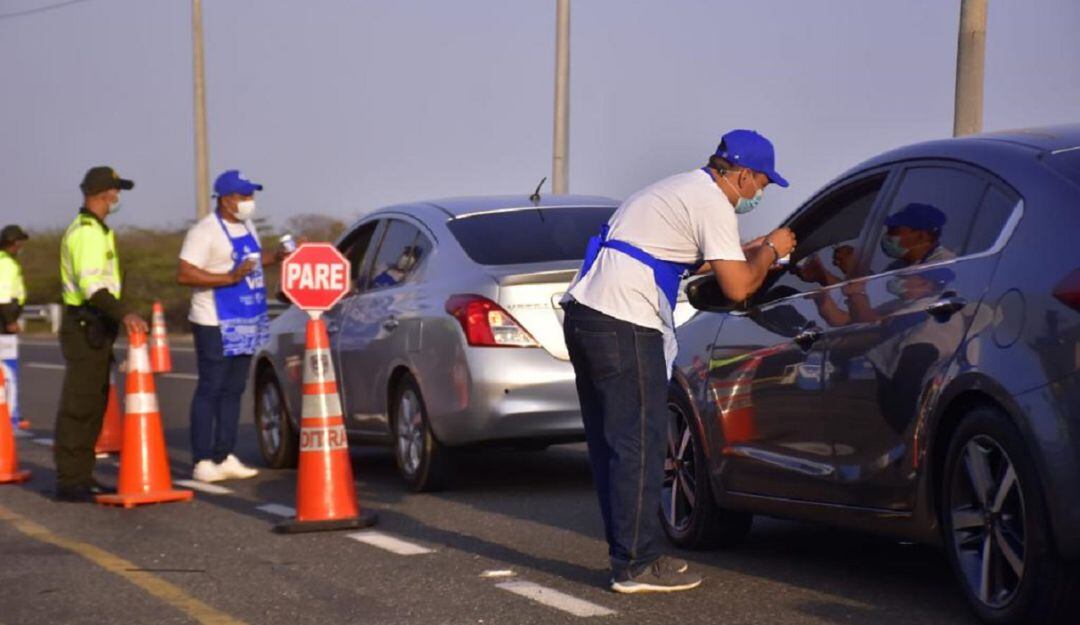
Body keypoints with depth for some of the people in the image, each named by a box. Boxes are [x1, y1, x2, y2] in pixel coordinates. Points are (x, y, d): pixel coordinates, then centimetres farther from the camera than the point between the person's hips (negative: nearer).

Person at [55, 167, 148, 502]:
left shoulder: (96, 230, 19)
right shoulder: (87, 232, -14)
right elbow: (91, 285, -26)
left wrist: (117, 317, 25)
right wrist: (123, 313, -35)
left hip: (94, 327, 11)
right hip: (85, 326, -11)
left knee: (92, 405, 13)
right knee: (78, 406, -10)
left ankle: (81, 476, 18)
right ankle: (70, 481, -10)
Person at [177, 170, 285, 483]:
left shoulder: (247, 227, 14)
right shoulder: (205, 231, -13)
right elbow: (184, 274, -20)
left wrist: (277, 256, 12)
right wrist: (230, 277, -24)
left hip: (246, 323, 8)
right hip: (216, 325, -8)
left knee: (233, 391, 11)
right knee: (209, 390, -5)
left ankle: (225, 457, 17)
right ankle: (202, 462, -2)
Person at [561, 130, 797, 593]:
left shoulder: (683, 189, 23)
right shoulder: (712, 203, -7)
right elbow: (737, 287, -11)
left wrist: (749, 253, 32)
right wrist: (770, 252, 7)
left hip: (583, 312, 10)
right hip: (622, 325, -10)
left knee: (610, 443, 13)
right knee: (638, 445, -6)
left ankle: (629, 554, 20)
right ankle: (636, 566, -3)